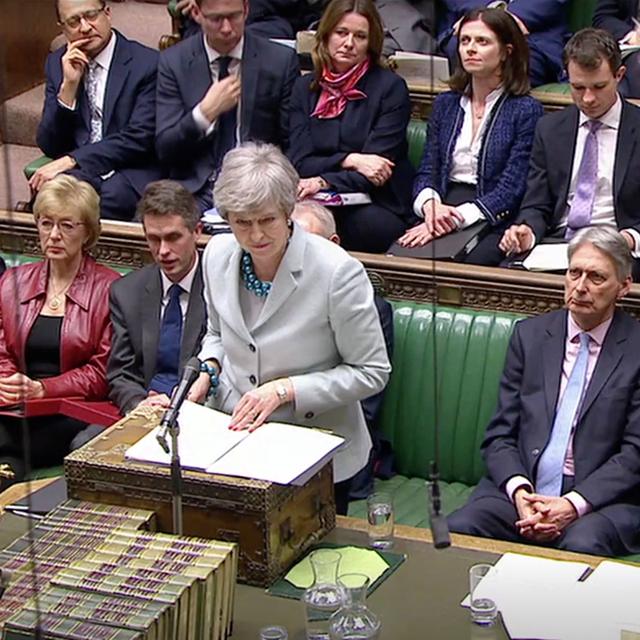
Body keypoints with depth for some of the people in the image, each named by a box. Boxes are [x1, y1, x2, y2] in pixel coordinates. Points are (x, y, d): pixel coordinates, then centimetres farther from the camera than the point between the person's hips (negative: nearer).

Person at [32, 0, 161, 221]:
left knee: (111, 194, -36)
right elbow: (49, 146, 6)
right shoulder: (57, 63, 11)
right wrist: (68, 85, -7)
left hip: (132, 173, -2)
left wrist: (71, 160, -18)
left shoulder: (147, 63, -3)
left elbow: (138, 140, -11)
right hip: (76, 172, 2)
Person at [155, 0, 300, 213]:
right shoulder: (174, 61, 3)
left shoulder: (280, 60, 2)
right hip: (196, 189, 1)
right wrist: (206, 111, -14)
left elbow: (292, 145, 6)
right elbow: (164, 149, 0)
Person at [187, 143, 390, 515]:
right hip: (233, 431, 4)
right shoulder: (218, 254, -1)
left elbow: (372, 372, -11)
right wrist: (207, 370, -3)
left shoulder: (338, 272, -18)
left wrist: (285, 390, -18)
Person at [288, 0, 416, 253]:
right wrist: (349, 160, -14)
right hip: (323, 204, 2)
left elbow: (376, 168, -8)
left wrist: (324, 182, -23)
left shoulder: (391, 87, 0)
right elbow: (300, 162, 4)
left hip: (379, 207, -2)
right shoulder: (305, 88, 12)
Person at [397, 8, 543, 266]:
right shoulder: (445, 104, 17)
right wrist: (430, 204, -12)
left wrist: (457, 218, -19)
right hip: (441, 217, 4)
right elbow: (427, 172, 13)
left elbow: (511, 189, -7)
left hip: (495, 223, -3)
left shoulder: (526, 110, 1)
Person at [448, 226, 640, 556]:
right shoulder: (530, 334, 12)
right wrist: (519, 491, -11)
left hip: (601, 499, -3)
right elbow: (500, 435, 9)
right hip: (521, 489, 3)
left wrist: (573, 504, -17)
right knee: (456, 530, -25)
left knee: (582, 546, -35)